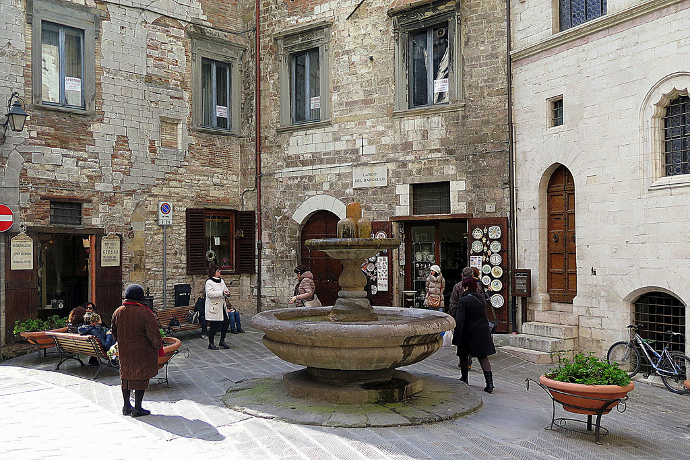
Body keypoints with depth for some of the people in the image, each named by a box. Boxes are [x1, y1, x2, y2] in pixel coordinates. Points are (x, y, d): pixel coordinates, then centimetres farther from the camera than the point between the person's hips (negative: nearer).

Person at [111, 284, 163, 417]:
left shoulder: (117, 312, 2)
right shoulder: (143, 312, -18)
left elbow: (114, 333, 15)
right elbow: (153, 333, -19)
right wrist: (157, 346, -4)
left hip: (124, 351, 6)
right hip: (142, 351, -6)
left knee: (126, 377, 17)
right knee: (141, 378, 3)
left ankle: (126, 406, 26)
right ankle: (137, 408, 7)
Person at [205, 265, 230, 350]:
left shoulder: (221, 281, 14)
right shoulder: (209, 282, -11)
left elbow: (225, 289, 23)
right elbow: (210, 293, -22)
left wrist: (227, 292, -2)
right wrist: (222, 293, -26)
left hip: (222, 306, 8)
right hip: (213, 307, -8)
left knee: (226, 322, 6)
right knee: (214, 325, -2)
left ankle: (222, 341, 22)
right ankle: (211, 343, 11)